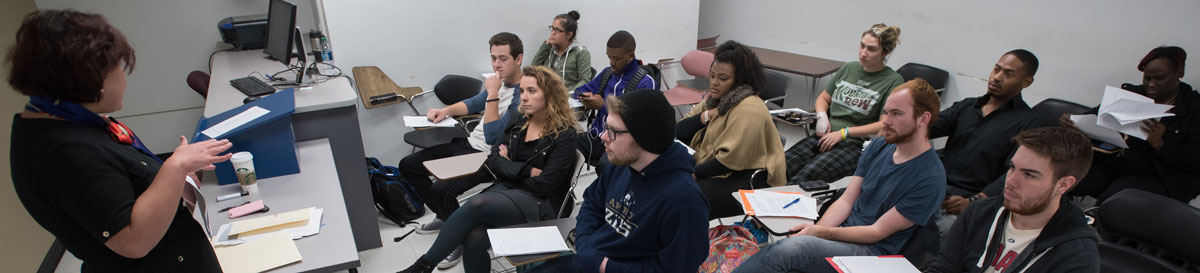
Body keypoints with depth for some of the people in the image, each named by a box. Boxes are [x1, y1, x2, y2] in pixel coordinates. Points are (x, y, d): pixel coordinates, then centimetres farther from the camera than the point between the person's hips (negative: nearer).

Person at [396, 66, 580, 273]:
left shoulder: (564, 135, -7)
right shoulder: (519, 123, 11)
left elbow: (543, 186, -11)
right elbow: (493, 161, 4)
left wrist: (509, 167, 1)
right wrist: (527, 171, -10)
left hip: (540, 205, -5)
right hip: (507, 189, 5)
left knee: (476, 205, -30)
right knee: (474, 239, -26)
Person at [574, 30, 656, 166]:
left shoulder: (646, 82, -6)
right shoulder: (607, 72, 14)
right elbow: (581, 90, 28)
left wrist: (604, 106, -12)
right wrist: (585, 97, 3)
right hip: (595, 136, 6)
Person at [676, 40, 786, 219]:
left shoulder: (748, 110, -17)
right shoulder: (716, 99, 12)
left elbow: (729, 161, -22)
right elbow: (680, 133, 7)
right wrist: (706, 115, -8)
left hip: (745, 180, -8)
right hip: (709, 167, 9)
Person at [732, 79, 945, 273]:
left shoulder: (930, 180, -14)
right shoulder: (878, 147, 7)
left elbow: (877, 232, -13)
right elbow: (846, 201, 5)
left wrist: (820, 232, -17)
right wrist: (812, 230, -11)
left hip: (872, 251, -6)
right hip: (844, 230, 6)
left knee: (789, 248, -31)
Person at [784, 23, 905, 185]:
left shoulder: (894, 81, 1)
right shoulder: (848, 68, 18)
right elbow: (822, 99, 25)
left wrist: (843, 133, -12)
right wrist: (822, 117, 2)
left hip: (856, 144, -5)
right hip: (825, 136, 5)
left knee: (806, 176, -33)